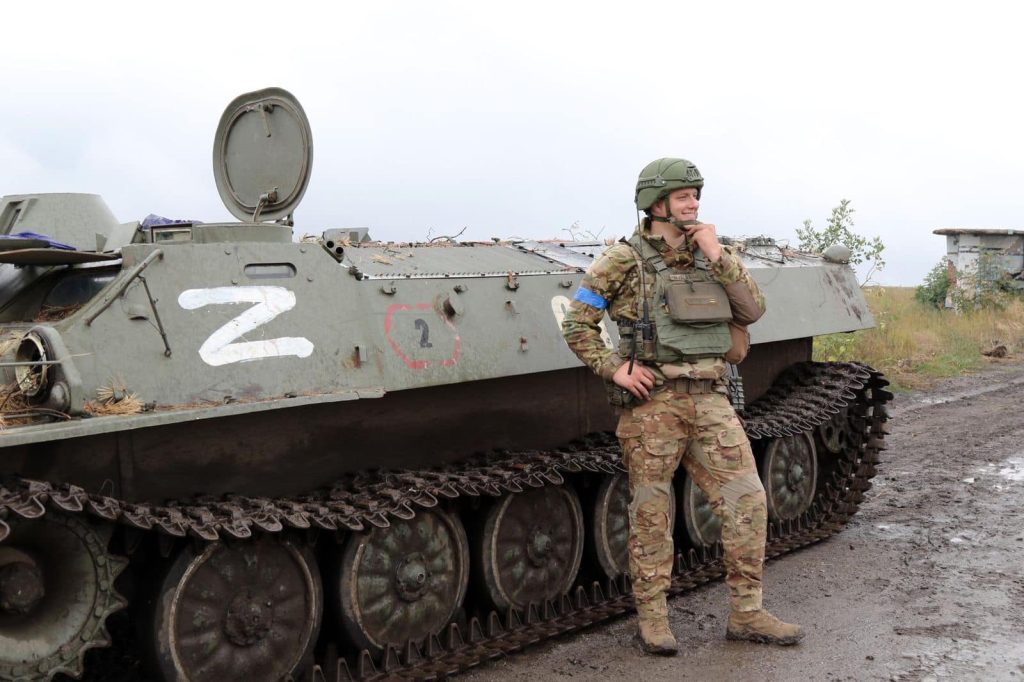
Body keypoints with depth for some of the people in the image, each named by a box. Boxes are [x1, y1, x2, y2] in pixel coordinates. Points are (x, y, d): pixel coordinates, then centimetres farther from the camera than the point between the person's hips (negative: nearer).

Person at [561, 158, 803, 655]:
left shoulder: (708, 255, 12)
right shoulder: (625, 260, -3)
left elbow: (753, 311, 4)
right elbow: (576, 324, -1)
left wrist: (718, 256, -3)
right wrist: (614, 369, -11)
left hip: (710, 399, 5)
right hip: (652, 401, -5)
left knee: (747, 499, 2)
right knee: (651, 512, 4)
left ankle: (746, 614, 15)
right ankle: (652, 616, 18)